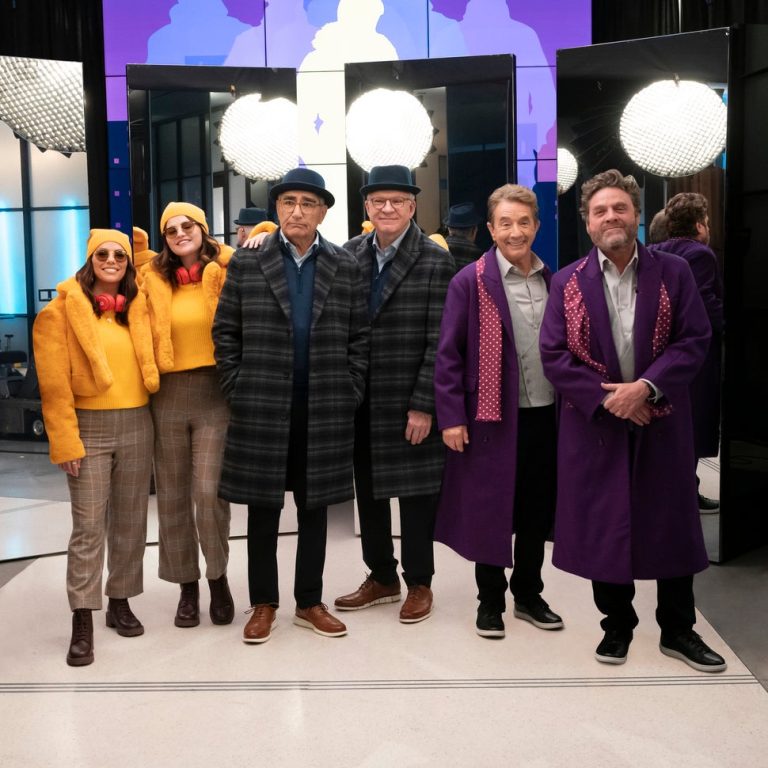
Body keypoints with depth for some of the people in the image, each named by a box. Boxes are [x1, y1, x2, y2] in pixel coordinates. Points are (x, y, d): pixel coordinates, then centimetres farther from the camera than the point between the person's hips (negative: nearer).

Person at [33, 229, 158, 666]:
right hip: (89, 427, -4)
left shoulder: (138, 306, 9)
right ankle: (83, 624, 2)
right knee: (89, 526, -4)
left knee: (131, 522, 10)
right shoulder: (64, 309, -3)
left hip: (137, 425, 4)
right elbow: (55, 382, -7)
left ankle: (120, 602, 24)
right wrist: (65, 440, -12)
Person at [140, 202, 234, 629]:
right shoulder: (154, 279, 9)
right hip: (168, 397, 4)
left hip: (214, 392, -3)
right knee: (173, 496, 8)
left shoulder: (226, 271, 0)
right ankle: (187, 586, 22)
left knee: (209, 492, -10)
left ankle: (218, 576, 13)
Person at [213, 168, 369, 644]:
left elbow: (359, 337, 6)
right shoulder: (246, 264, 1)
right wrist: (237, 389, -2)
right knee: (263, 510, 8)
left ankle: (310, 602, 25)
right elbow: (226, 332, 3)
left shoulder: (346, 267, 5)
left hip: (325, 412, 1)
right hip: (262, 409, -1)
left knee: (315, 508, 11)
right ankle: (264, 605, 22)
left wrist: (350, 392, -1)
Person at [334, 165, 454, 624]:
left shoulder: (436, 261, -7)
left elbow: (439, 341, -11)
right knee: (368, 491, 14)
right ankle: (381, 578, 31)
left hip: (410, 402, -4)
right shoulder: (349, 254, 4)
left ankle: (419, 583, 25)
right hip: (361, 400, 4)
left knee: (416, 493, 8)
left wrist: (423, 406, -13)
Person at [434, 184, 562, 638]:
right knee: (491, 511, 6)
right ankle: (490, 601, 23)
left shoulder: (553, 281, 7)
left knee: (537, 511, 14)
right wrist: (451, 417, -12)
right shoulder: (470, 282, -7)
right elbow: (448, 354, -7)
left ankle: (529, 594, 31)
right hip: (493, 418, -4)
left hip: (545, 415, 4)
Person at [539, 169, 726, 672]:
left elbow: (695, 341, -4)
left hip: (662, 422, 0)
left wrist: (645, 386, -18)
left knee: (672, 525, 8)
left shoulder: (674, 273, 2)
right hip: (594, 423, 0)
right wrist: (606, 398, -15)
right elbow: (554, 355, -3)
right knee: (603, 526, 7)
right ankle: (617, 626, 25)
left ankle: (678, 629, 25)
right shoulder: (568, 282, 2)